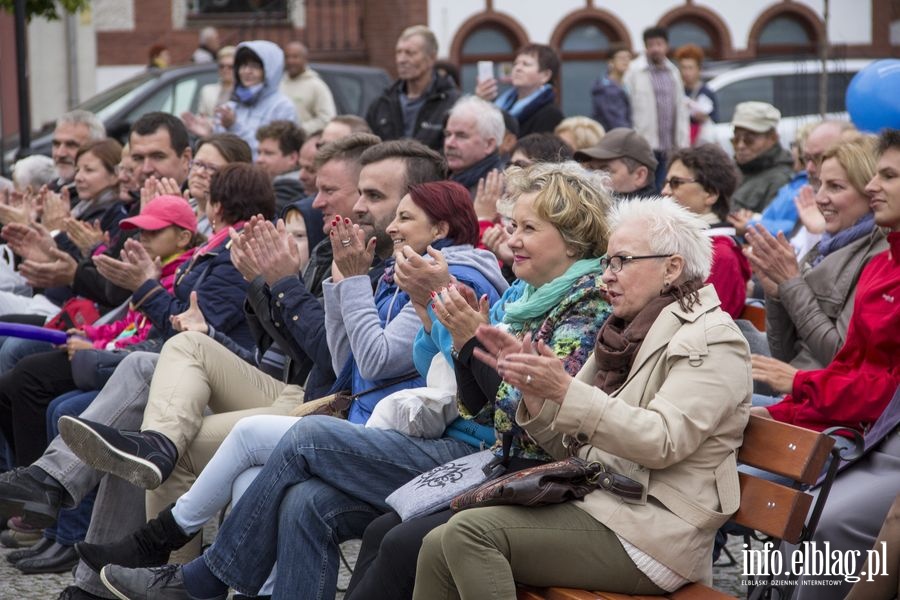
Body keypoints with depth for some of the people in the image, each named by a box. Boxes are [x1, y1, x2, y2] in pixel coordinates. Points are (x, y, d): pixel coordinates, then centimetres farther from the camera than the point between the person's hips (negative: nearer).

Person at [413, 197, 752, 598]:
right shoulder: (625, 335, 18)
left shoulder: (712, 340, -6)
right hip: (592, 502, 8)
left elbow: (663, 440, -21)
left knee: (471, 532, -22)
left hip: (651, 529, -8)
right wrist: (533, 386, -3)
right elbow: (567, 445, 16)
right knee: (439, 547, -9)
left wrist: (564, 390, -25)